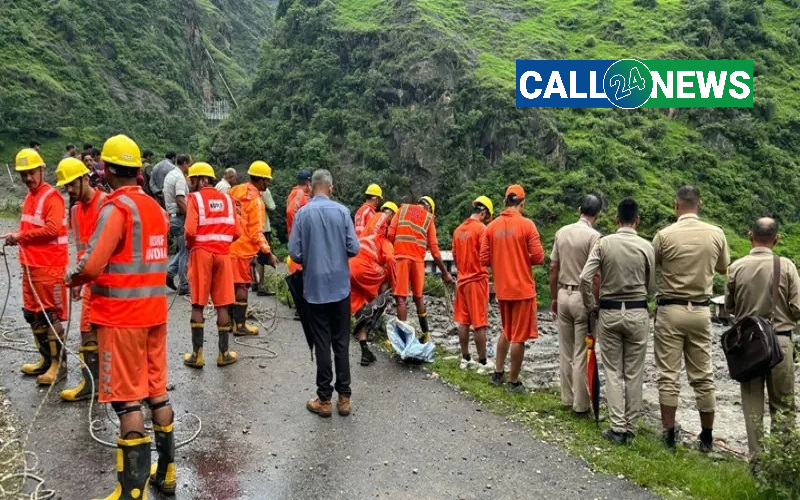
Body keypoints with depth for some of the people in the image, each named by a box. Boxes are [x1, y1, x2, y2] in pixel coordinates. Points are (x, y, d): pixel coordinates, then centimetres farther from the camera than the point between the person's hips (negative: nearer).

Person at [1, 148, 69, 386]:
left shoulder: (51, 196, -12)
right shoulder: (29, 197, 15)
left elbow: (52, 229, -21)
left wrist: (20, 236, -14)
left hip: (49, 267, -9)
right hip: (30, 265, 9)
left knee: (51, 316, -4)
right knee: (32, 314, 15)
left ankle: (59, 364, 4)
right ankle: (46, 359, 27)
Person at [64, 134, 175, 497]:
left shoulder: (116, 208, -14)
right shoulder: (155, 207, 10)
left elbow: (92, 265, -21)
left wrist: (72, 278, 0)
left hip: (121, 314, -7)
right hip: (154, 310, 7)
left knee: (127, 399, -2)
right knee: (157, 391, 14)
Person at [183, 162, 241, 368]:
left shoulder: (195, 198, -3)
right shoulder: (227, 199, 8)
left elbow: (190, 230, -14)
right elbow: (236, 232, 4)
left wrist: (189, 244, 5)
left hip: (201, 252, -3)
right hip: (223, 253, 3)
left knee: (198, 304, 4)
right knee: (222, 304, 7)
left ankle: (197, 354, 6)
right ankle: (224, 353, 12)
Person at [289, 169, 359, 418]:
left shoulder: (303, 213, -7)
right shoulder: (342, 211, -6)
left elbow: (294, 252, -8)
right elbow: (353, 248, -6)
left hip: (315, 287, -1)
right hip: (340, 285, 1)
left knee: (322, 342, 6)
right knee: (341, 341, 9)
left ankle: (324, 399, 12)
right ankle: (344, 397, 15)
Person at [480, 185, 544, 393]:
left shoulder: (492, 226, 0)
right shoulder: (526, 224, -12)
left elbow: (485, 259, 1)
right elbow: (538, 257, -14)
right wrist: (524, 258, 6)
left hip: (502, 289, 5)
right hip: (523, 289, -5)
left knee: (506, 332, 23)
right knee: (519, 337, 4)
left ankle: (498, 373, 27)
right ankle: (513, 382, 11)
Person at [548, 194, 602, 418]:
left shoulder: (562, 232, 5)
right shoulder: (593, 236, -13)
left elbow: (553, 268, 8)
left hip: (563, 295, 6)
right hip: (583, 297, -6)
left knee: (565, 352, 14)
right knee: (582, 354, 1)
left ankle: (567, 399, 23)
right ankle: (580, 406, 8)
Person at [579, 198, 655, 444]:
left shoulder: (603, 243, -6)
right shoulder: (646, 246, -5)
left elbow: (585, 278, -11)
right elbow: (651, 286, 2)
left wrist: (591, 306, 3)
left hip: (609, 312, 0)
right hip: (637, 312, 0)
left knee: (613, 371, 7)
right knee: (634, 372, 10)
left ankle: (618, 427, 6)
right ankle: (630, 425, 18)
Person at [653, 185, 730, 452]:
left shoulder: (665, 235, -11)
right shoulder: (716, 234, -2)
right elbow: (723, 269, 14)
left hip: (670, 311, -3)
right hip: (700, 311, 3)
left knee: (668, 376, 3)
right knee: (703, 377, 11)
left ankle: (669, 435, 7)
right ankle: (707, 437, 19)